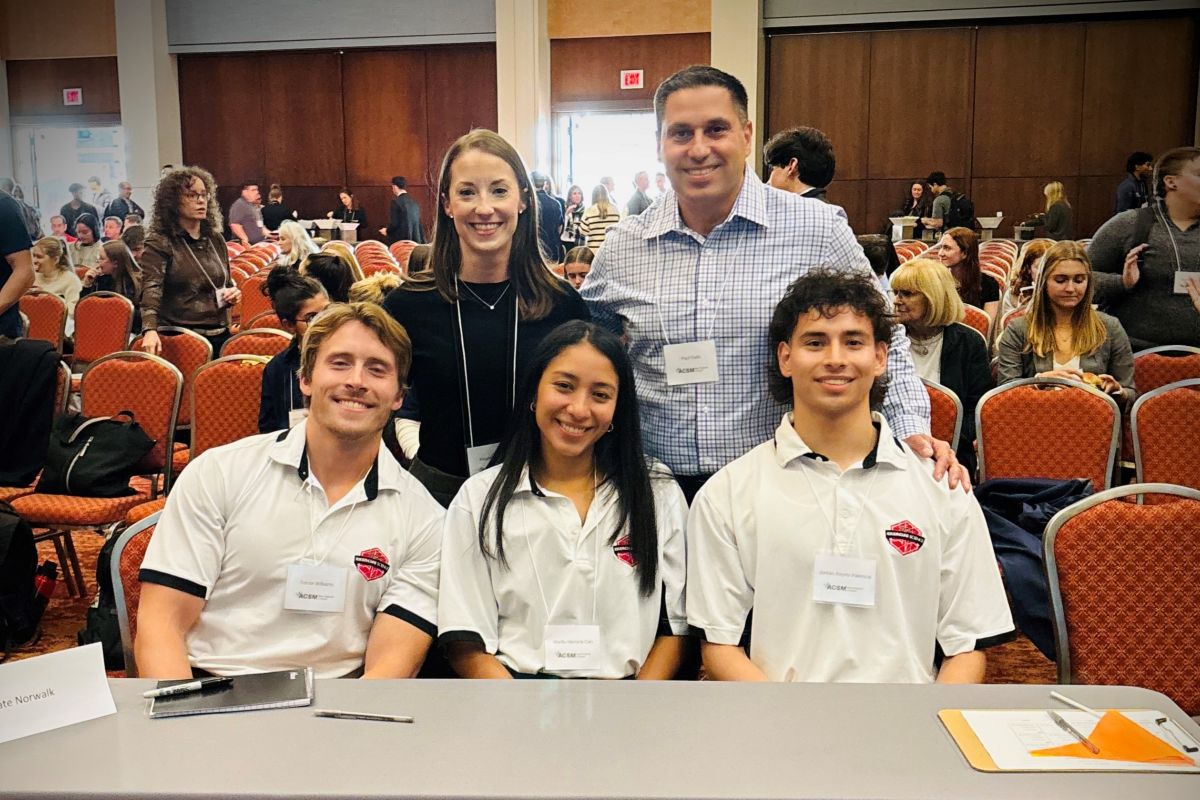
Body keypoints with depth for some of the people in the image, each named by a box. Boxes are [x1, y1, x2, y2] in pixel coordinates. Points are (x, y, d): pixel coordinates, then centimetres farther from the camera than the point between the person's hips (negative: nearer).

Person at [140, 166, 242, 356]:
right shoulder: (160, 243, -6)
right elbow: (151, 289, -20)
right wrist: (150, 329, -36)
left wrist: (232, 294, 2)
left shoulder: (215, 240, 11)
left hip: (220, 335, 5)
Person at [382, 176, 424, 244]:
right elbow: (419, 223, 12)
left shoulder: (396, 201, -10)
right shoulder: (414, 201, 9)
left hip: (400, 239, -6)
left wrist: (386, 231, 7)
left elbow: (394, 223, -13)